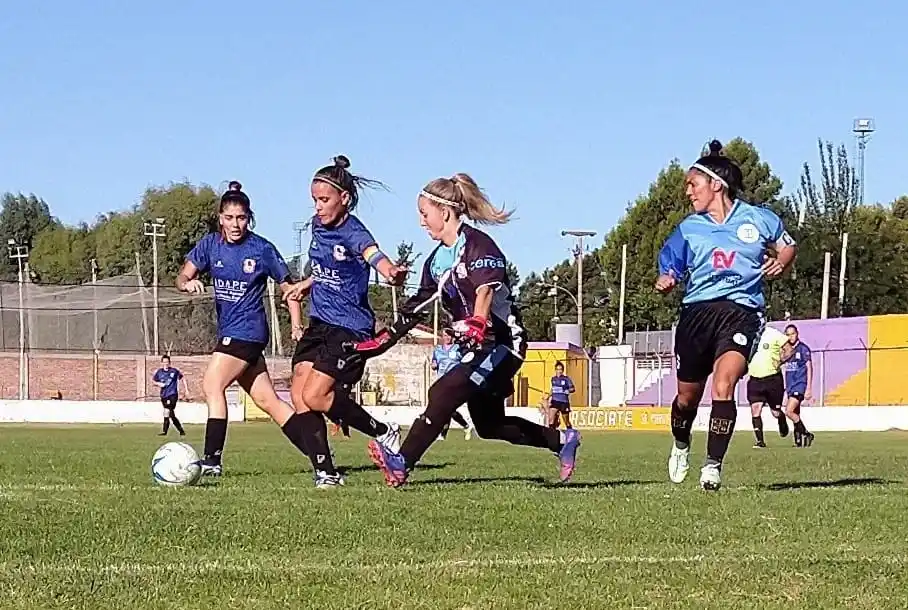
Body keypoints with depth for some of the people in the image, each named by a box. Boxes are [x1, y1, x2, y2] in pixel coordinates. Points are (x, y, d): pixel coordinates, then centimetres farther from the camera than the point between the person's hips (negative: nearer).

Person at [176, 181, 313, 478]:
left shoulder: (262, 249, -7)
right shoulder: (210, 244, 5)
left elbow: (288, 287, 1)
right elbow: (182, 277, 1)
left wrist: (296, 323, -8)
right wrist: (187, 283, -23)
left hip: (247, 329, -6)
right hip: (228, 330, 6)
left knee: (212, 385, -17)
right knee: (266, 399, 7)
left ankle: (212, 460, -15)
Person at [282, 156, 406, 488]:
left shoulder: (353, 231, -18)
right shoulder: (318, 225, 7)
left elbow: (374, 255, -43)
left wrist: (390, 271, -63)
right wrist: (306, 286, 19)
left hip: (351, 329, -8)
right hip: (320, 324, 8)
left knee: (314, 395, -16)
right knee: (299, 393, -4)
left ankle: (384, 431, 3)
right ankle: (325, 472, 2)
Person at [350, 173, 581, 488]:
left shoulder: (478, 244, -14)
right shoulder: (436, 260, 12)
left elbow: (485, 290, -31)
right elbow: (414, 309, 16)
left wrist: (477, 324, -48)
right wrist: (377, 344, 11)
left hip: (502, 342, -10)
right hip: (473, 345, 10)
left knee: (442, 394, -23)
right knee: (489, 425, 13)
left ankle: (402, 464, -26)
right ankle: (562, 440, 30)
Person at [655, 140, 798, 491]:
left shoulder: (758, 219, 6)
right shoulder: (688, 229, 11)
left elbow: (787, 246, 21)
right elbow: (669, 271, 13)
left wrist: (781, 262, -1)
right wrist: (665, 283, -10)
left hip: (742, 311, -3)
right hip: (697, 311, 3)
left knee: (723, 385, -24)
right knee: (687, 396, 9)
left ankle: (713, 465, -17)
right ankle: (681, 446, 41)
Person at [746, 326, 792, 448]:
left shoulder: (774, 334, -6)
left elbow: (789, 351, -3)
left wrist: (778, 362, -18)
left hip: (772, 378, -4)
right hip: (755, 379, 4)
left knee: (776, 411, 3)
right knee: (755, 409, -10)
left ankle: (783, 425, 38)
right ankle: (759, 441, -5)